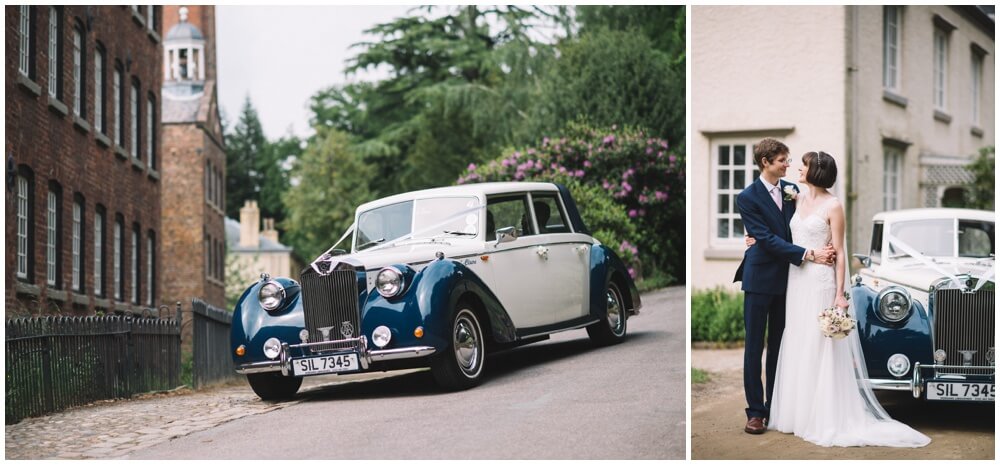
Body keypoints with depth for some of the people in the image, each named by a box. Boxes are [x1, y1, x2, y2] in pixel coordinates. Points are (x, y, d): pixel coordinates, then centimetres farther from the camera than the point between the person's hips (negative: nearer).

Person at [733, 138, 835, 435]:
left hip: (787, 278, 5)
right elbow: (768, 239, -17)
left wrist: (822, 251, -9)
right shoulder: (747, 198, -11)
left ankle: (775, 406, 20)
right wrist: (808, 255, -22)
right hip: (760, 279, -5)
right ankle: (755, 411, 6)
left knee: (779, 345, 11)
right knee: (754, 346, 1)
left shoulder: (792, 190, 5)